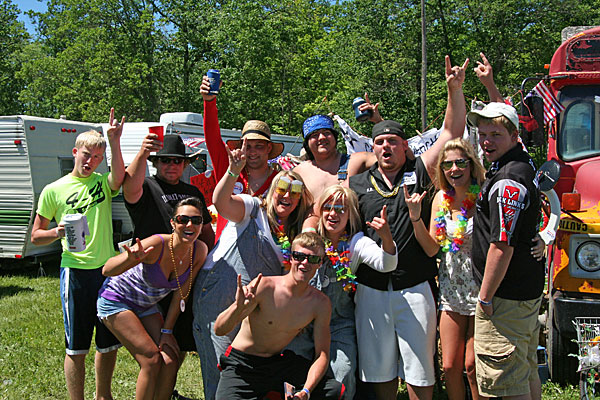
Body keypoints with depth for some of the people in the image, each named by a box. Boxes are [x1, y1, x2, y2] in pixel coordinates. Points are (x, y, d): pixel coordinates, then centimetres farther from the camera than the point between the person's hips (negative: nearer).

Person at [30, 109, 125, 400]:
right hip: (76, 272, -3)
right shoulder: (54, 190, 2)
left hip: (108, 269, 3)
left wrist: (114, 143, -32)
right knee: (76, 347, 3)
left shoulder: (104, 182, 6)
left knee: (109, 343, 14)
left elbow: (119, 178, -20)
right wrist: (57, 232, -14)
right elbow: (35, 236, 6)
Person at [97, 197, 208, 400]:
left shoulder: (199, 251, -16)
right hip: (116, 301, -6)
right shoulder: (157, 245, -33)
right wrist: (131, 258, -55)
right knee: (152, 360, -15)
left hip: (146, 306, 6)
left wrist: (167, 331, -1)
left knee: (171, 362, -5)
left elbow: (181, 293, -5)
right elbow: (107, 270, -35)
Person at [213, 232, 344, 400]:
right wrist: (239, 307, -42)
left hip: (277, 364, 4)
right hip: (241, 366, -4)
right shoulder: (264, 286, -19)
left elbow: (322, 355, -2)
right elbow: (219, 330, -21)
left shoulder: (321, 304, -6)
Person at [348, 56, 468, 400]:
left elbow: (452, 132, -1)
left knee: (418, 366, 6)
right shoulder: (359, 183, 9)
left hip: (414, 289, -2)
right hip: (371, 290, 2)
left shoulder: (419, 173, 3)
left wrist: (455, 89, -10)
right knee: (379, 365, 12)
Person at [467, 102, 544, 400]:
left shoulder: (507, 183, -24)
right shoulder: (524, 162, 7)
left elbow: (502, 247, -26)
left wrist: (485, 297, -18)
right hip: (529, 289, 11)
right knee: (528, 372, 22)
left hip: (506, 297, -11)